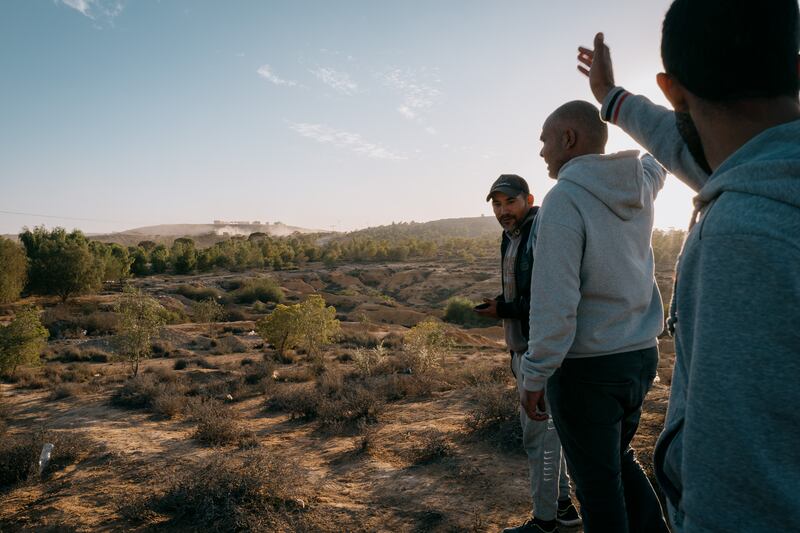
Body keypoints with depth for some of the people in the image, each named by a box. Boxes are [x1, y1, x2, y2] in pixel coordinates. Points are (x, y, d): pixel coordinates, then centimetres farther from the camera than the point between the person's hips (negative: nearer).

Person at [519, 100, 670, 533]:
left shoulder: (564, 199, -19)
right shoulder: (640, 187, 2)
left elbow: (554, 304, -24)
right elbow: (657, 160, 29)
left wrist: (533, 377, -14)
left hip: (586, 367, -7)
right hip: (640, 354, 8)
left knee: (598, 481, 9)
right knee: (618, 458, 25)